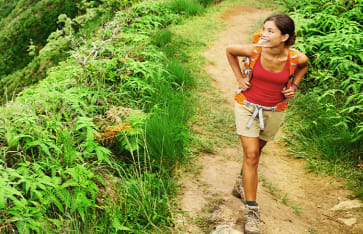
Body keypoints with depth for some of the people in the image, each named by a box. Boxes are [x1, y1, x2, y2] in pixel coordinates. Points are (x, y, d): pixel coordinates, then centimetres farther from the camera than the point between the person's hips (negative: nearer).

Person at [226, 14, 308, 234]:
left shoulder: (297, 58, -20)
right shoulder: (254, 51, -22)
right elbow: (229, 50, 0)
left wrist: (294, 86, -4)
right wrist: (240, 78, -3)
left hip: (274, 112, 2)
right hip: (247, 106, -2)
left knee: (255, 151, 19)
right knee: (251, 155, -7)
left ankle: (242, 184, 49)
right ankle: (252, 211, 0)